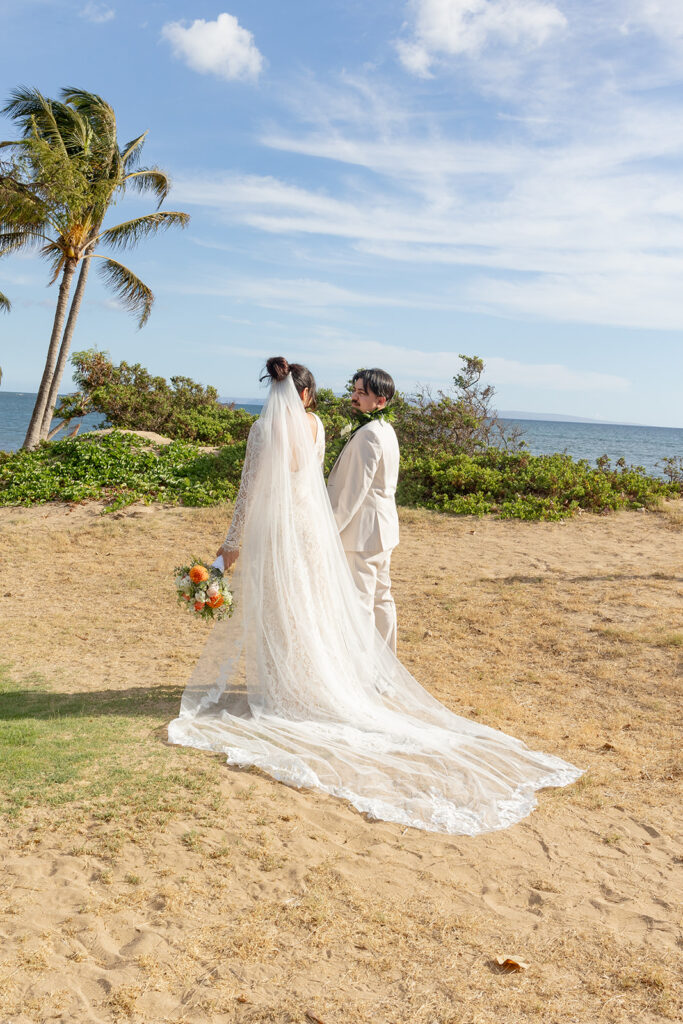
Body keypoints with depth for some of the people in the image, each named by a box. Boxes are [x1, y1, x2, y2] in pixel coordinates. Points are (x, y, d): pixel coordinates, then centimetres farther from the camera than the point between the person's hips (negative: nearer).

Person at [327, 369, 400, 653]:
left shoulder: (368, 435, -20)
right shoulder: (386, 430, 11)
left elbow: (355, 489, -21)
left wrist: (333, 527, -14)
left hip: (363, 531, -10)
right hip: (383, 526, 11)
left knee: (359, 602, -4)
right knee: (381, 597, 18)